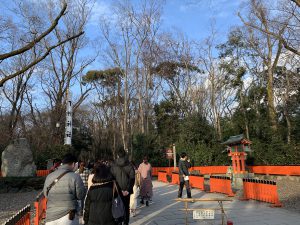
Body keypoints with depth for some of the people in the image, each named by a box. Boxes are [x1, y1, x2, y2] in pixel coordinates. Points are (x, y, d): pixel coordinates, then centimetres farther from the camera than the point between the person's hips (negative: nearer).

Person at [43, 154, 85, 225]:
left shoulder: (49, 176, 2)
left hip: (50, 216, 5)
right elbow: (81, 196, -7)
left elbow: (45, 194, 13)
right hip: (68, 217, -4)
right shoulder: (75, 177, -13)